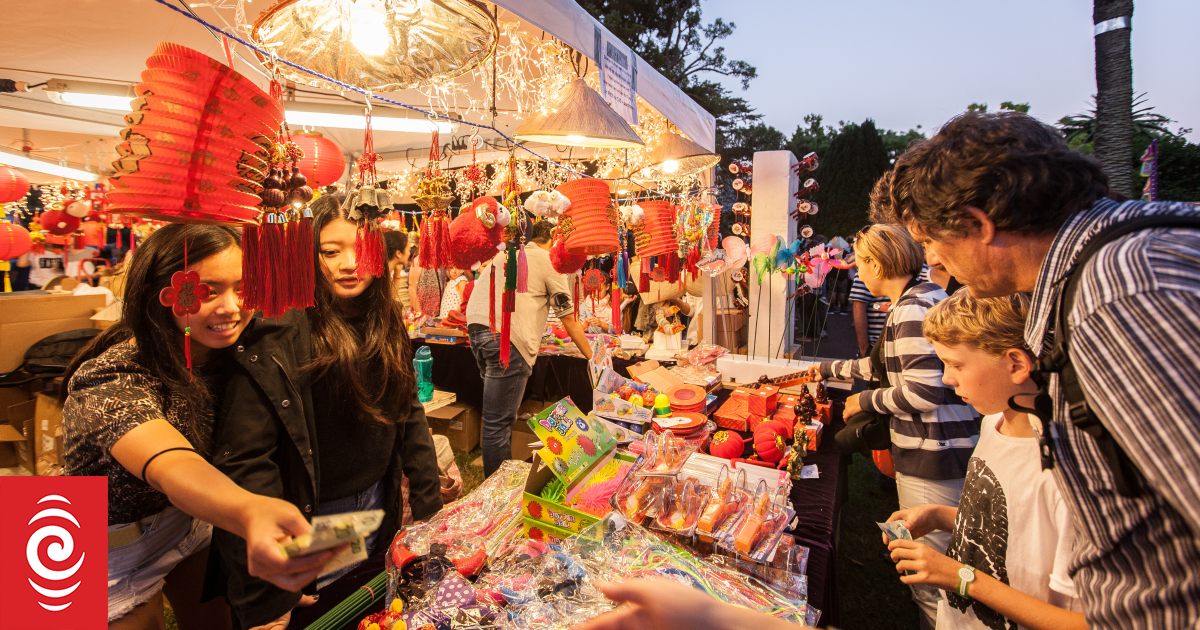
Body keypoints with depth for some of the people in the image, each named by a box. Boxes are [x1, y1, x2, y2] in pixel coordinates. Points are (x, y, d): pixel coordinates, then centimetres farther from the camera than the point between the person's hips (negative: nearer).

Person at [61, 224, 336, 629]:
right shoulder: (108, 384, -34)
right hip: (116, 554, -5)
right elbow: (172, 468, -52)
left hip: (191, 520, 6)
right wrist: (250, 512, -72)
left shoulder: (223, 352, -13)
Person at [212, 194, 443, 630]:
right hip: (308, 520, -5)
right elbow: (244, 459, -22)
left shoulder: (386, 323, -2)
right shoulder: (278, 336, -21)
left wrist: (428, 507, 7)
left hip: (377, 507, 5)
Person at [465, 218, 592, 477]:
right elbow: (569, 320, 7)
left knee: (500, 414, 18)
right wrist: (592, 358, 17)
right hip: (505, 337, -8)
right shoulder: (549, 261, 6)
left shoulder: (505, 254, 26)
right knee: (498, 421, -4)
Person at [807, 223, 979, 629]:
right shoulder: (920, 298, 16)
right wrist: (830, 369, 35)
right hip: (936, 452, 11)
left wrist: (866, 401, -9)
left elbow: (924, 391, -25)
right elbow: (889, 366, 28)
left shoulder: (914, 308, -17)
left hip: (932, 458, -10)